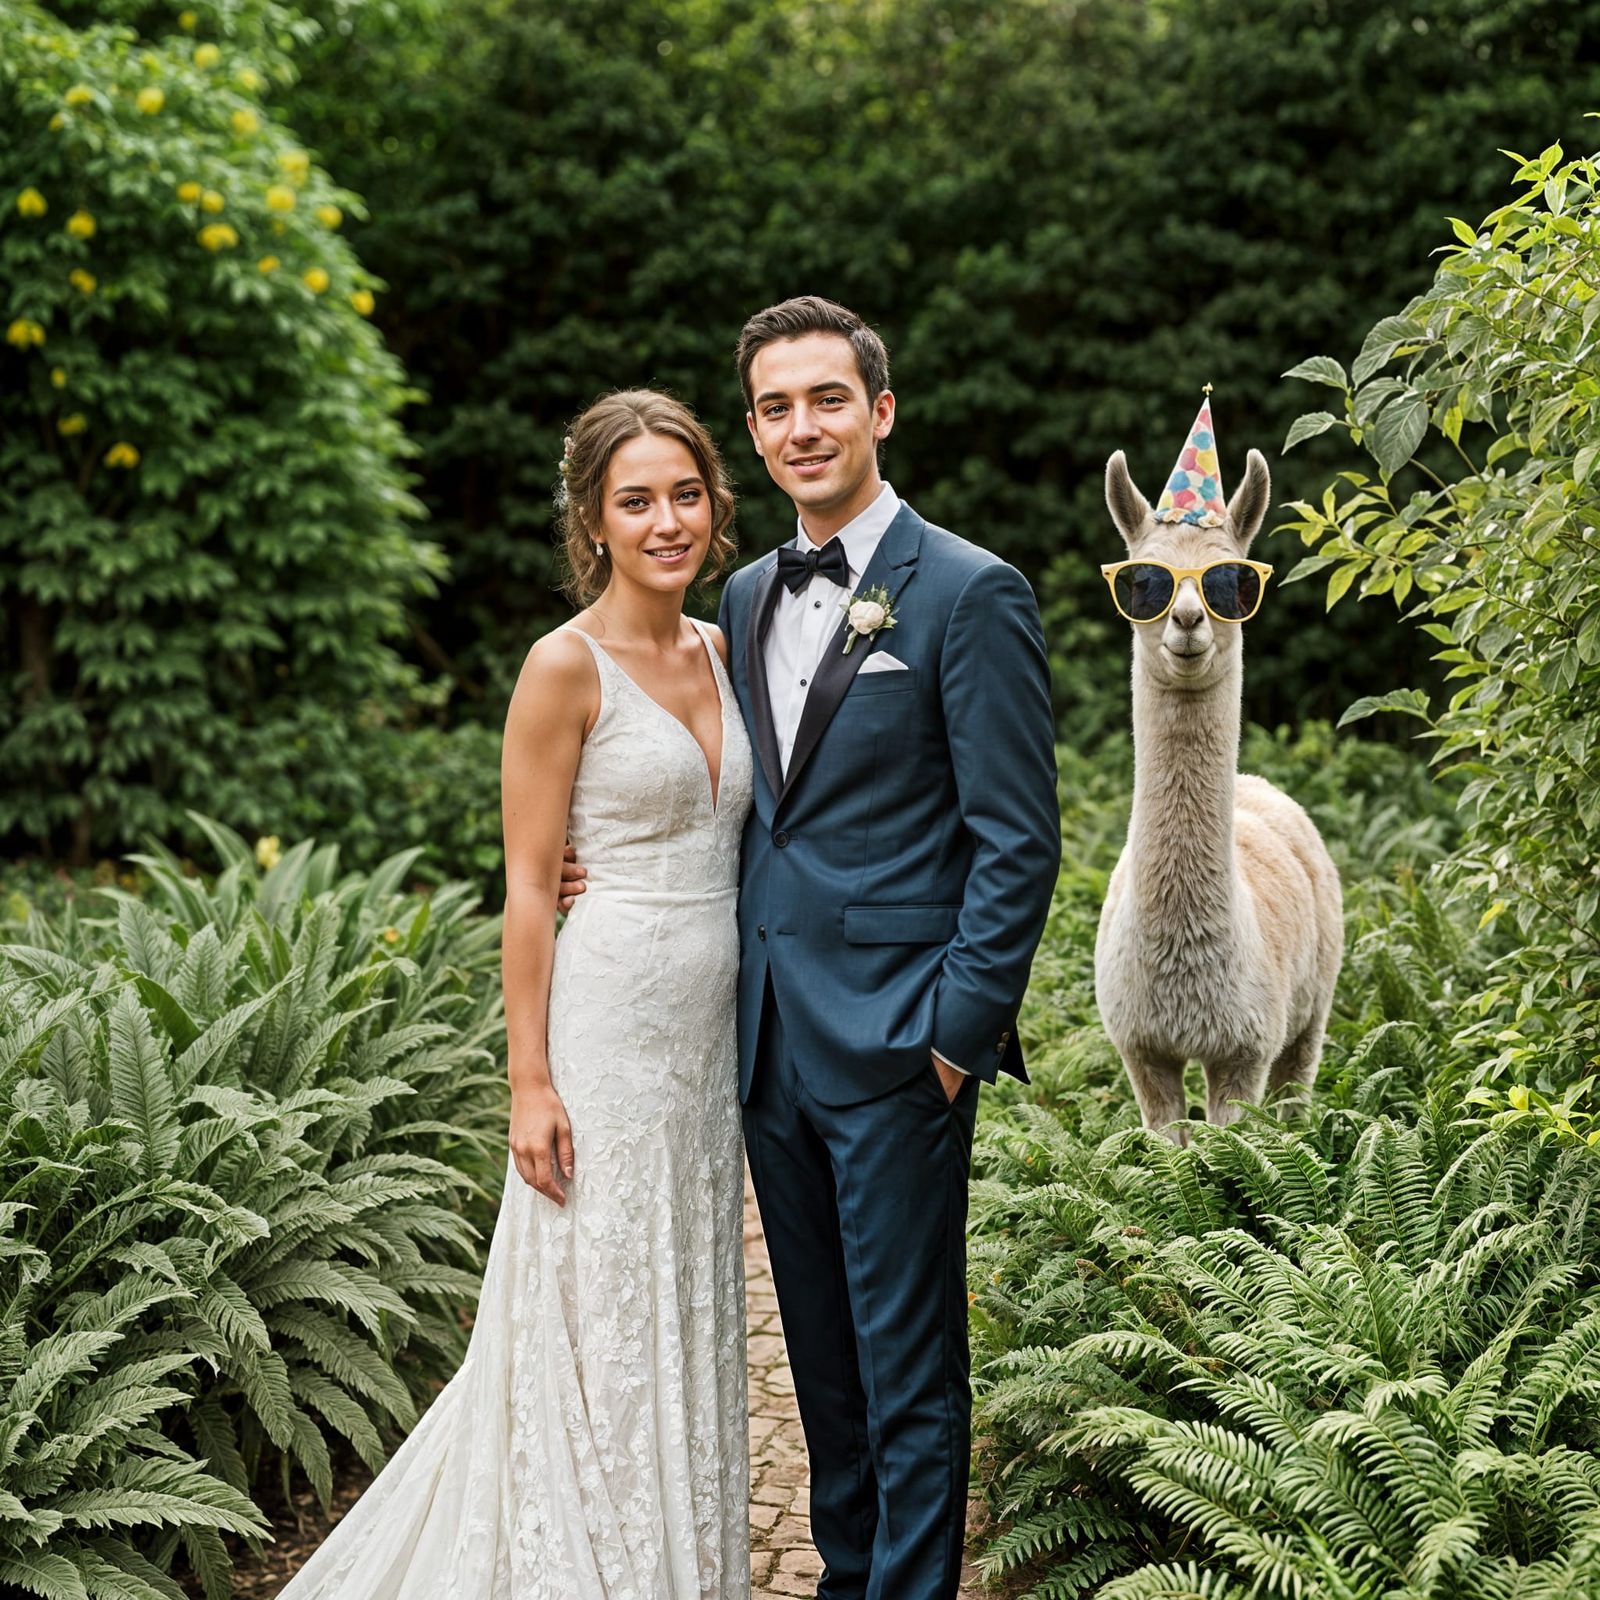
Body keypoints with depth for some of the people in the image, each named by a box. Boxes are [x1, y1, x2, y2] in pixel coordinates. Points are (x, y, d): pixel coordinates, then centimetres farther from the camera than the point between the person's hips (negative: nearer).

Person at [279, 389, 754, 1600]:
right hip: (610, 1029, -7)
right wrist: (530, 1082, -13)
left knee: (690, 1321, 16)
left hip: (712, 1033, 7)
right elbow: (528, 886, -11)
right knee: (601, 1329, 3)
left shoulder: (723, 652, 10)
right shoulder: (566, 667, -10)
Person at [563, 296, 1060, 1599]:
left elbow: (1019, 841, -11)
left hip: (897, 1045, -7)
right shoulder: (746, 597, 13)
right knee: (821, 1349, 19)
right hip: (771, 1037, 7)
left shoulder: (970, 593, -9)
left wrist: (959, 1033, -14)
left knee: (908, 1362, 5)